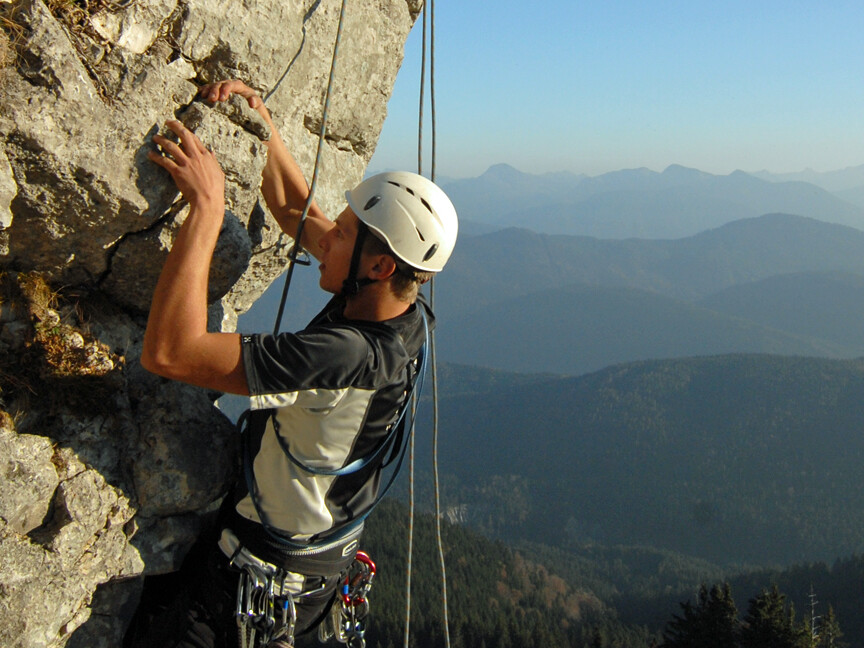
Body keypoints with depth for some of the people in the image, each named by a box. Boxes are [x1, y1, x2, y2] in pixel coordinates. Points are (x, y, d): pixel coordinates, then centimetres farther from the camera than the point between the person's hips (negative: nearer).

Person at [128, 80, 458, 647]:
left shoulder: (346, 356, -39)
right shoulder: (405, 317, -11)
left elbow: (169, 351, -42)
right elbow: (292, 208, 3)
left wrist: (208, 204, -39)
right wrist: (260, 119, -5)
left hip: (259, 582, -9)